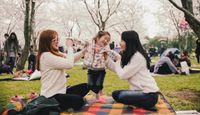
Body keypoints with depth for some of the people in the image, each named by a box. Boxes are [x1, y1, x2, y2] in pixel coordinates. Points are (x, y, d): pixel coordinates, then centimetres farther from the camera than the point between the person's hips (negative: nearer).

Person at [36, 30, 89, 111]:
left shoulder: (55, 54, 11)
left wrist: (84, 50, -2)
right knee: (79, 101, -23)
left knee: (85, 87, 11)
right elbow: (69, 64, -26)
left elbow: (72, 59, 12)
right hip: (51, 96, -10)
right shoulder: (46, 56, -20)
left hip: (60, 91, 10)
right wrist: (69, 47, -14)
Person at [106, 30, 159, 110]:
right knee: (115, 93, 10)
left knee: (118, 95, -15)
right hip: (142, 91, 10)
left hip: (149, 95, -10)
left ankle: (145, 107, -4)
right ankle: (142, 106, 6)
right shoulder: (129, 56, 12)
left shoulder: (138, 56, -19)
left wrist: (117, 63, -1)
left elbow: (123, 75, -19)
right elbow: (117, 69, 15)